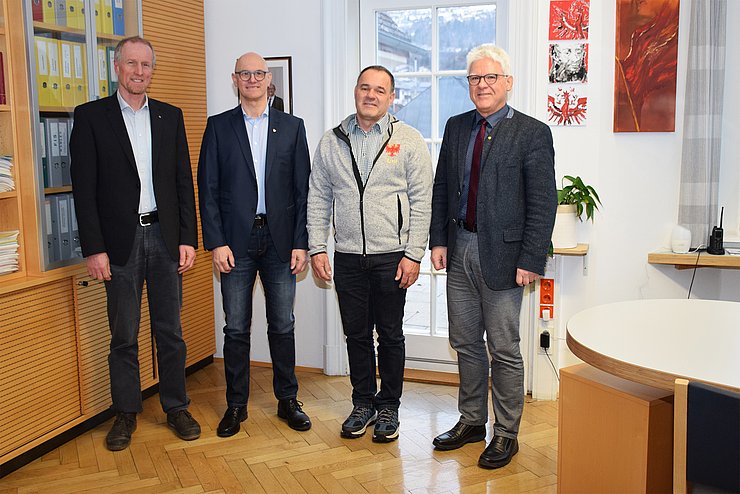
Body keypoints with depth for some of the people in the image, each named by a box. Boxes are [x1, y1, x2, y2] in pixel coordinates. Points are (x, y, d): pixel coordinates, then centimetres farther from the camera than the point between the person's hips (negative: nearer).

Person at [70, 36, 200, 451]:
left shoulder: (170, 117, 9)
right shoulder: (91, 116, 1)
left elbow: (184, 181, 7)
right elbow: (84, 187, -4)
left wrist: (188, 238, 1)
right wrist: (94, 248, -9)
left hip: (165, 236, 2)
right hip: (120, 241, -2)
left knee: (170, 330, 9)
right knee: (124, 334, 8)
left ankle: (176, 406, 23)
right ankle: (126, 412, 23)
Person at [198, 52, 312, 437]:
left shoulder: (292, 127, 7)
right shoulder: (218, 126, 5)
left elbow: (303, 189, 4)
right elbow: (208, 189, 1)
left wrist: (301, 242, -3)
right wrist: (216, 243, -8)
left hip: (280, 241, 1)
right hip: (236, 242, -1)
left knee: (283, 325, 9)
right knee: (236, 328, 6)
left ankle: (287, 400, 23)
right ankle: (236, 405, 19)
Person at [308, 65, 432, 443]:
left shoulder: (408, 140, -2)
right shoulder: (332, 141, 7)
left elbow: (421, 201, -5)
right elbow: (318, 199, 9)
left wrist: (413, 254, -10)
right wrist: (317, 248, 2)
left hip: (392, 256, -2)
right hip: (347, 257, 3)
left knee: (390, 336, 8)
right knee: (356, 335, 12)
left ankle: (389, 407, 23)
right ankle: (363, 403, 28)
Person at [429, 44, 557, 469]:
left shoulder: (533, 134, -6)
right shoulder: (456, 128, 10)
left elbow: (543, 205, -9)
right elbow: (441, 189, 13)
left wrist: (530, 261, -14)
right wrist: (438, 240, 5)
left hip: (501, 255, -5)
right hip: (460, 251, 6)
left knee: (504, 349, 4)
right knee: (466, 343, 15)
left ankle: (507, 433, 19)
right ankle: (472, 421, 31)